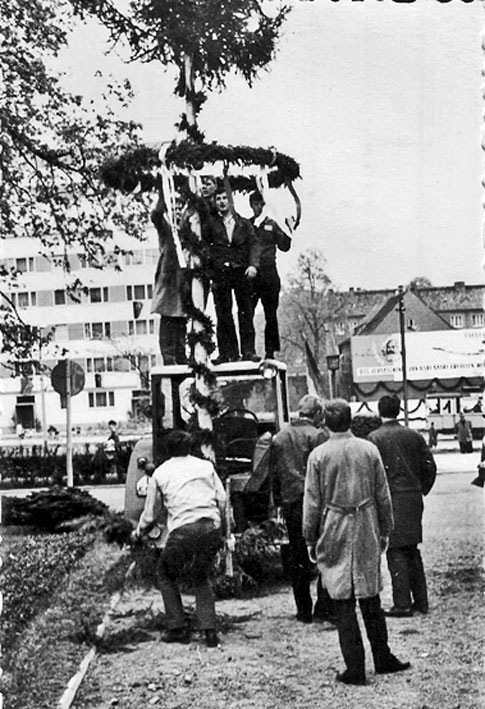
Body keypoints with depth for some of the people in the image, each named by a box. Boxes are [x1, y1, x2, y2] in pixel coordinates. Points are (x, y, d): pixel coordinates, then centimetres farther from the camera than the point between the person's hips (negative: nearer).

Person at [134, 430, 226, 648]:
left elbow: (150, 514, 19)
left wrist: (139, 532, 37)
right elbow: (222, 499, 10)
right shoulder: (206, 466, 18)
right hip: (212, 528, 3)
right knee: (201, 578, 21)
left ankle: (178, 628, 14)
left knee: (167, 575, 20)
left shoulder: (161, 473, 13)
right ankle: (209, 630, 9)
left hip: (183, 530, -3)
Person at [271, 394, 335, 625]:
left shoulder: (279, 438, 8)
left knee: (297, 559, 11)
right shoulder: (318, 435, -8)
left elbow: (274, 474, 12)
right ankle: (323, 608, -1)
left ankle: (303, 610, 15)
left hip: (290, 504, 5)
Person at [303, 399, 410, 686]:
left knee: (344, 601, 3)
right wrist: (385, 530, 15)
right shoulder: (369, 449, -1)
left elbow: (312, 501, -3)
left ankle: (355, 669, 4)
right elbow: (383, 495, 5)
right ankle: (383, 659, 22)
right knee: (370, 597, 13)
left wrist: (311, 539, 6)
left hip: (334, 533, -2)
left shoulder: (318, 455, -7)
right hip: (366, 531, 2)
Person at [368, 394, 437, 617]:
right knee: (413, 551, 15)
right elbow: (430, 466, 5)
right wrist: (421, 490, 16)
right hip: (414, 498, 5)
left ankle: (403, 604, 0)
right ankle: (421, 601, 18)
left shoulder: (375, 438, -8)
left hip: (391, 499, -5)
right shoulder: (414, 436, 6)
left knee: (396, 553, 0)